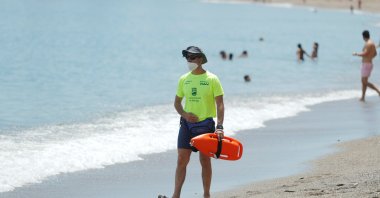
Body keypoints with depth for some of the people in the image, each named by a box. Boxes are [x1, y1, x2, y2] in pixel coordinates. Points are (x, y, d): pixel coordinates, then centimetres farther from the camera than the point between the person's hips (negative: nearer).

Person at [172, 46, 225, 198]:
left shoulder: (212, 79, -6)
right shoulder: (183, 79, 6)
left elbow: (220, 104, -9)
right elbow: (177, 102, 14)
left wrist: (219, 127, -19)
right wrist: (184, 114, -7)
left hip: (206, 125, -3)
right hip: (187, 124, 3)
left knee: (205, 160, 4)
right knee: (182, 160, -2)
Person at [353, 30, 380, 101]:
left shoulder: (368, 44, -20)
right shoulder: (372, 43, 10)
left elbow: (365, 54, -27)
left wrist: (356, 54, -12)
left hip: (366, 64, -10)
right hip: (369, 63, 10)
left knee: (365, 82, -5)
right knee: (363, 81, 14)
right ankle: (363, 97, 15)